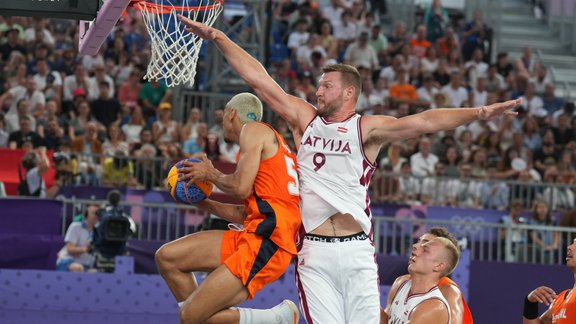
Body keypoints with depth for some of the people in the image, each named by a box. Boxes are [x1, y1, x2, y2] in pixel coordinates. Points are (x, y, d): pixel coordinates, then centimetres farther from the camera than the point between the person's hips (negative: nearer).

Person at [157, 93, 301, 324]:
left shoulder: (253, 129, -1)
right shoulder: (270, 141, 27)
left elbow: (241, 187, -14)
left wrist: (211, 174, 5)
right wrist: (201, 201, 29)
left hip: (266, 243, -10)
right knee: (167, 257, 7)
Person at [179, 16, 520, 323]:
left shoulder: (367, 128, 2)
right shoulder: (304, 118, 12)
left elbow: (422, 122, -9)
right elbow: (258, 78, 11)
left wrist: (477, 113, -21)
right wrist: (217, 37, 10)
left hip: (357, 251, -1)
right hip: (314, 253, 2)